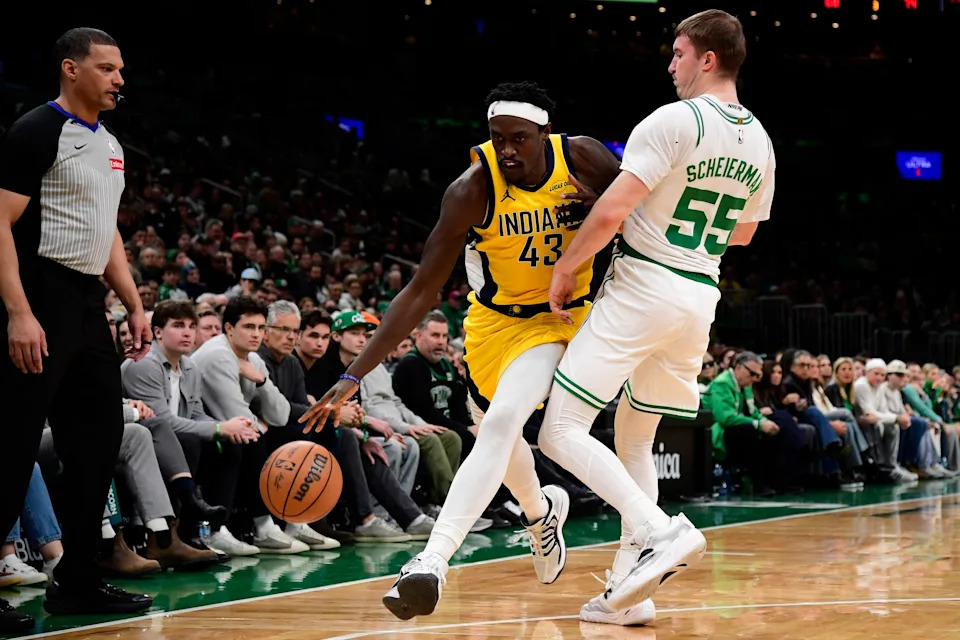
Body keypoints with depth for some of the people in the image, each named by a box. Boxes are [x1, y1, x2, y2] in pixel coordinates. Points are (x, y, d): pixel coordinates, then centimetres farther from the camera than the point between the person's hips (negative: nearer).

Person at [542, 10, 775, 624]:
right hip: (702, 296, 8)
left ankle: (661, 531, -21)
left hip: (643, 287, -8)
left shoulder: (674, 121, -14)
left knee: (562, 431, -7)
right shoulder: (760, 143, 10)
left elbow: (612, 211, -20)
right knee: (635, 438, 19)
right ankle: (630, 581, 12)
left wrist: (565, 267, -6)